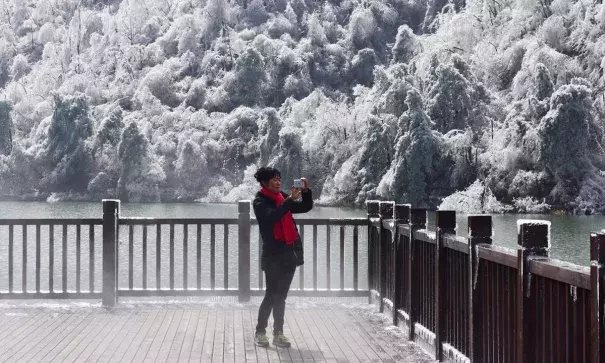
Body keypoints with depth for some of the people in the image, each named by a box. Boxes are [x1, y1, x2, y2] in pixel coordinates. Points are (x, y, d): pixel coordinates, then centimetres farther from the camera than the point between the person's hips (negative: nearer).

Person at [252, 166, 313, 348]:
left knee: (281, 296, 10)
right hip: (273, 254, -6)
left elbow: (306, 207, 14)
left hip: (289, 253, 6)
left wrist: (306, 191, -2)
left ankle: (278, 333, 15)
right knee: (272, 295, -5)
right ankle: (260, 332, 7)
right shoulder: (260, 201, -6)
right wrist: (290, 199, -26)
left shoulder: (282, 197, 12)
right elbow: (272, 216, -24)